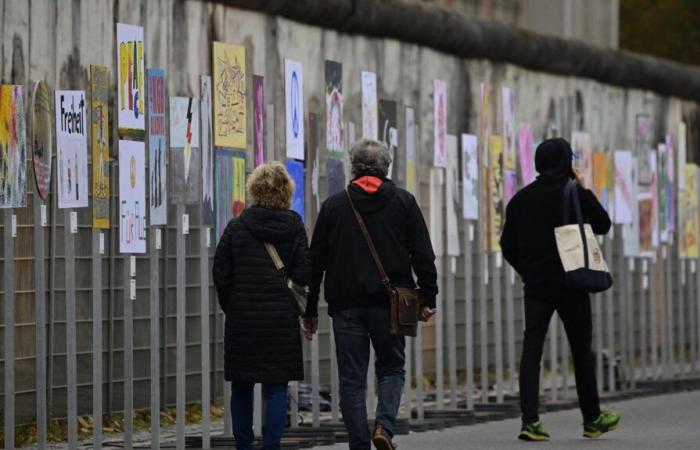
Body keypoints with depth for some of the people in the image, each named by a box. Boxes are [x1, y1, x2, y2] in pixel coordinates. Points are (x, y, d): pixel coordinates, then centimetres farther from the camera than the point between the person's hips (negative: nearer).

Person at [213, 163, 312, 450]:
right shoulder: (294, 227, -3)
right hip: (282, 318, -1)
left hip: (242, 318, 1)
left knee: (241, 388, 11)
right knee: (277, 388, 2)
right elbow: (304, 273, -6)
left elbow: (220, 273, -1)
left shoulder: (236, 228, -2)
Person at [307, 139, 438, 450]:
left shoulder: (334, 206, 5)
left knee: (352, 379, 4)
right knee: (391, 368, 14)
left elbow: (316, 261, 6)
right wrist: (428, 299, 4)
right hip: (389, 305, 0)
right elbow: (423, 255, 0)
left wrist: (311, 308, 11)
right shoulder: (403, 202, 4)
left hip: (347, 305, 0)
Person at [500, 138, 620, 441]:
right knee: (581, 351, 10)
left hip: (536, 287, 3)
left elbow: (508, 246, 7)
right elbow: (602, 225, 4)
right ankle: (592, 418, 20)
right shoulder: (574, 194, -9)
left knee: (531, 351, -2)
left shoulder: (521, 199, 4)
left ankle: (530, 420, -15)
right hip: (571, 285, -3)